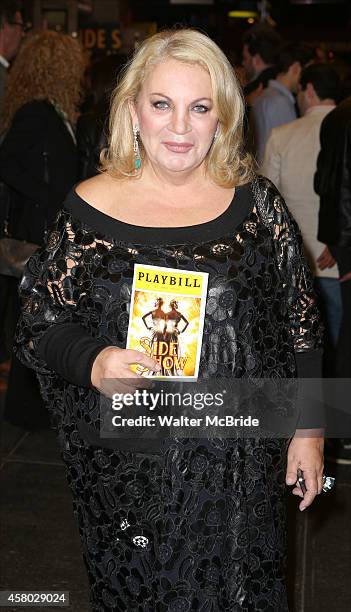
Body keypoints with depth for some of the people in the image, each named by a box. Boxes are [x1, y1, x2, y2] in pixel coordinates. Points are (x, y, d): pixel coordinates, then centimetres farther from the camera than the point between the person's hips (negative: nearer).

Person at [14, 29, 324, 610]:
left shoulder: (256, 201, -3)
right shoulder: (90, 208, -6)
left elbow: (299, 323, 4)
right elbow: (42, 328, -1)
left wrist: (308, 430, 4)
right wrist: (92, 363, -21)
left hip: (240, 464, 1)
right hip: (125, 468, 0)